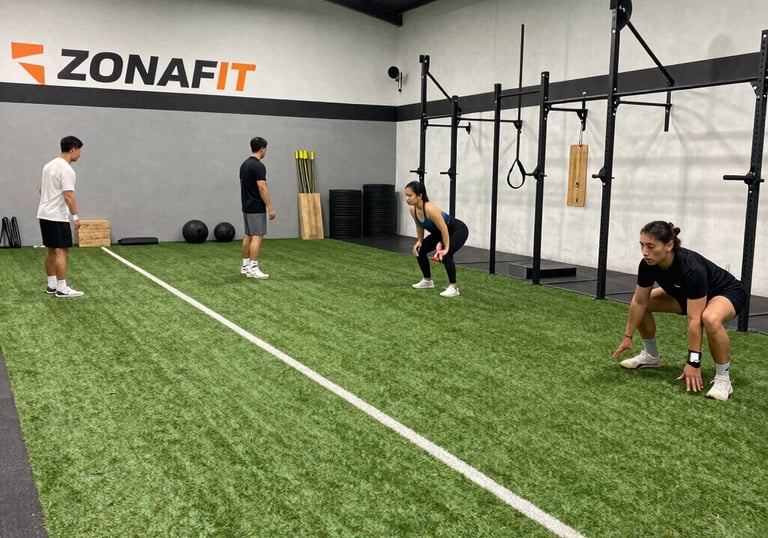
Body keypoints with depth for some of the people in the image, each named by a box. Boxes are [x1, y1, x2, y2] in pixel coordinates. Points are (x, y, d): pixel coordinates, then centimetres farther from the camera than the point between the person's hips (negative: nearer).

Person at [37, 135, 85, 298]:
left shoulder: (50, 165, 15)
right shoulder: (66, 169, -18)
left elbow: (42, 189, 22)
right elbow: (68, 195, -24)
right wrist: (75, 216, -20)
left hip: (45, 215, 10)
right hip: (57, 217, -10)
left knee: (51, 251, 15)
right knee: (62, 251, -7)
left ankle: (52, 285, 20)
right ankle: (62, 289, -6)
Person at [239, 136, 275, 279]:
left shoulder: (244, 164, 12)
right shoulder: (258, 166, -17)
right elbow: (262, 189, -22)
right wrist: (270, 207, -18)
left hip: (247, 206, 10)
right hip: (256, 208, -10)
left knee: (248, 236, 13)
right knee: (257, 237, -8)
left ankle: (245, 265, 17)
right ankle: (253, 268, -9)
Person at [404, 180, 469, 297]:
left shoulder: (430, 209, -37)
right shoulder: (412, 209, -14)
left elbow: (444, 229, -31)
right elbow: (420, 226, 6)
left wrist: (445, 249, -26)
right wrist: (419, 241, 1)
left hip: (458, 229, -9)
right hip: (440, 231, 9)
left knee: (445, 255, -29)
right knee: (419, 250, 5)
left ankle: (454, 287, -18)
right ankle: (428, 281, 21)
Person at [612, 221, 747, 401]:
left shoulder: (691, 268, -40)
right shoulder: (647, 264, -22)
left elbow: (695, 320, -37)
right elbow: (639, 302, -8)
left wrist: (693, 363, -33)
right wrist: (627, 337, -2)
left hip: (727, 292, -7)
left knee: (711, 319, -39)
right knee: (644, 305, -1)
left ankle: (723, 378, -19)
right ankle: (652, 357, 18)